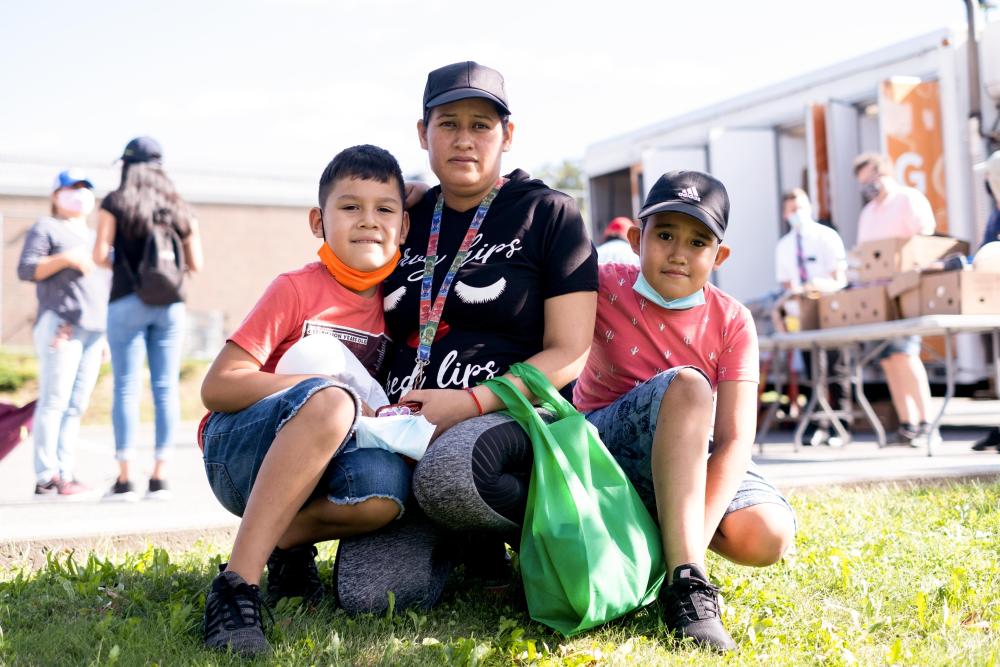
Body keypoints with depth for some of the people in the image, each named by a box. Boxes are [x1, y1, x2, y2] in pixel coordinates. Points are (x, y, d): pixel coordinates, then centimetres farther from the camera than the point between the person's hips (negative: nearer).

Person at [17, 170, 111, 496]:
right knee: (54, 401, -11)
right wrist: (65, 258, -16)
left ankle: (65, 473, 3)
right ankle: (46, 477, -12)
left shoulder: (95, 237, 29)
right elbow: (26, 269, -5)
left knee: (77, 405, 2)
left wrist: (107, 333, 21)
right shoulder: (45, 228, 7)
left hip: (94, 328, 7)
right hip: (60, 323, -7)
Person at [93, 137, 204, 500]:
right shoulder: (180, 209, 9)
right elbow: (196, 264, 6)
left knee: (127, 389, 0)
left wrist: (116, 264, 14)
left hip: (127, 303, -3)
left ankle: (124, 479, -1)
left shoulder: (115, 202, 0)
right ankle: (160, 477, 4)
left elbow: (100, 255, -7)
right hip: (170, 306, 3)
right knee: (166, 388, 4)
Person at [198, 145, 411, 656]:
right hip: (237, 451, -4)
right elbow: (217, 386, -14)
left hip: (316, 467, 4)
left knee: (384, 489, -31)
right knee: (330, 404, -37)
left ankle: (287, 541, -1)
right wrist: (328, 391, -21)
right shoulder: (297, 290, -9)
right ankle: (237, 585, -35)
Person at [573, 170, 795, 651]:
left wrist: (700, 531, -29)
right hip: (604, 449, -3)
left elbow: (735, 440, -16)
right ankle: (685, 583, -35)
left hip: (693, 458, 3)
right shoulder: (605, 288, -11)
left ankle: (659, 529, 6)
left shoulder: (732, 322, -8)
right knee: (685, 384, -32)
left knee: (768, 537, -25)